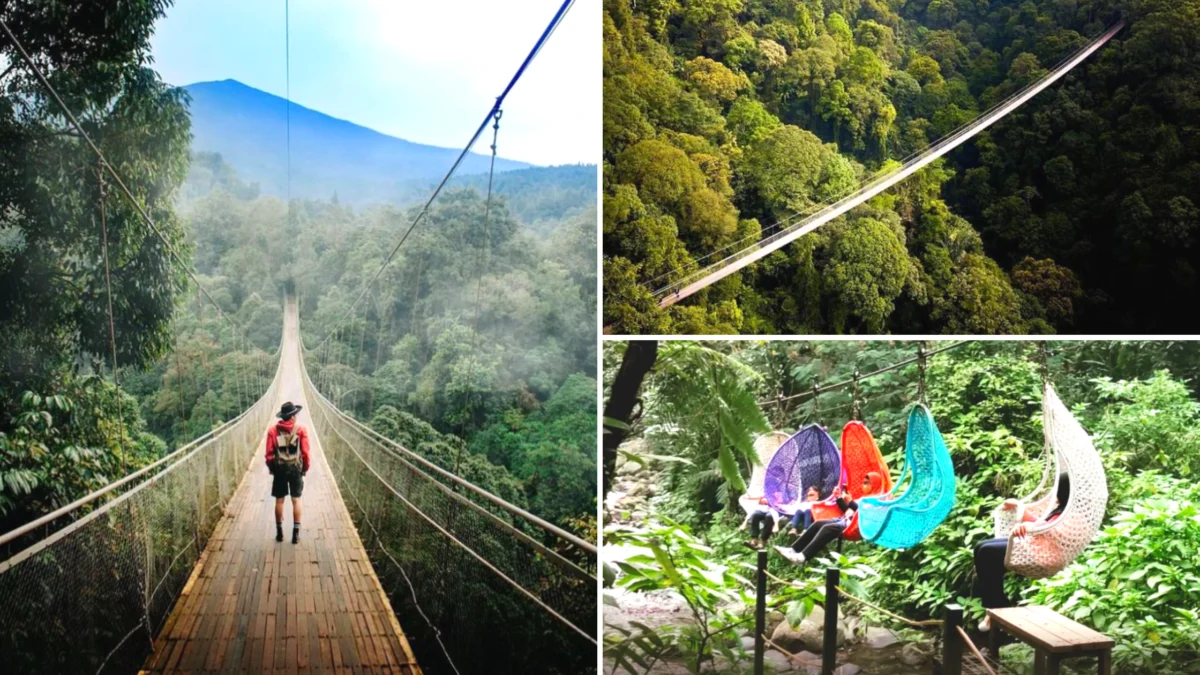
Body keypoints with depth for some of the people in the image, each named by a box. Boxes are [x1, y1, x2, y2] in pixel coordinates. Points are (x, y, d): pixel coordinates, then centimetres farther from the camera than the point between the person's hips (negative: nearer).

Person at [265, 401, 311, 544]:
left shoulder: (273, 431, -3)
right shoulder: (301, 430, -6)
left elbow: (269, 453, -3)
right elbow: (305, 452, -6)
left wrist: (271, 468, 12)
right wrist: (305, 468, 7)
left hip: (279, 469, 1)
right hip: (295, 468, -1)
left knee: (279, 500, 9)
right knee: (296, 500, 5)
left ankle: (279, 532, 15)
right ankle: (296, 533, 4)